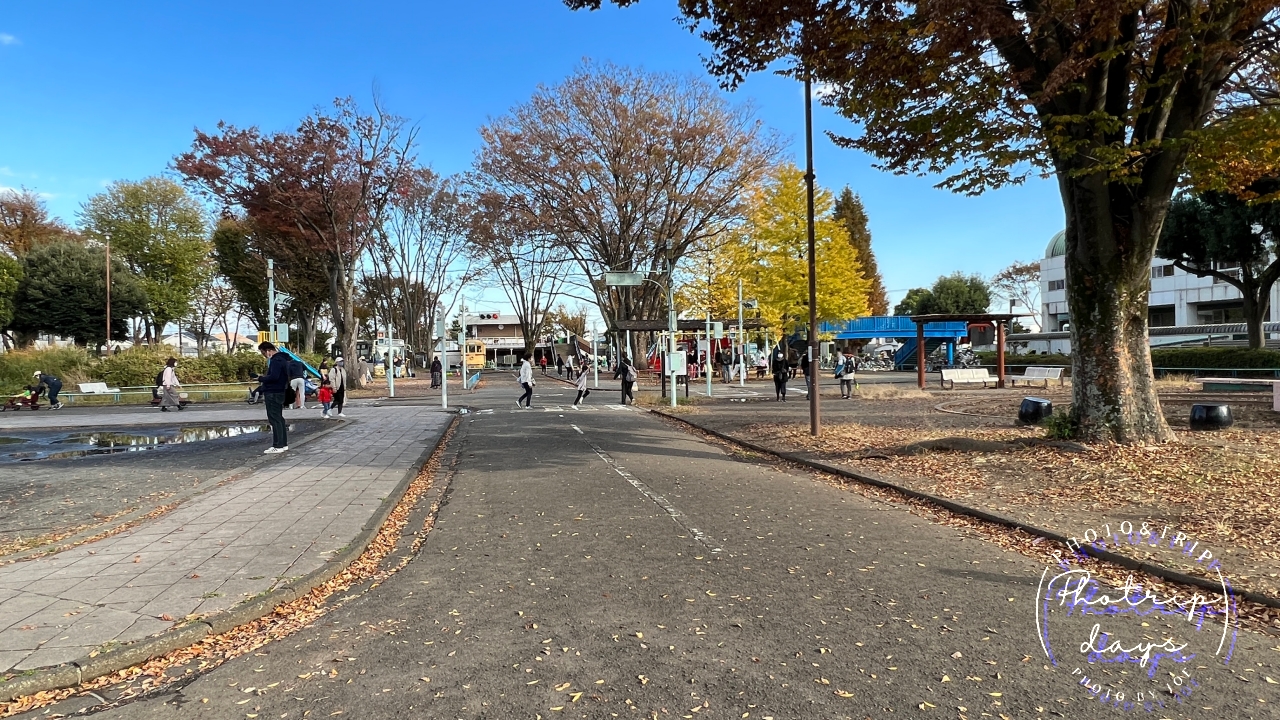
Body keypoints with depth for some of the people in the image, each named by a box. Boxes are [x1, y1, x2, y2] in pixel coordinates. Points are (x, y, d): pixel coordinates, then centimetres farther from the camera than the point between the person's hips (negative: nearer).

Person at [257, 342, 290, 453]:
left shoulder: (276, 360, -15)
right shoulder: (282, 358, 16)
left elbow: (273, 377, -25)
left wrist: (261, 378, -11)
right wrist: (264, 378, 11)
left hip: (273, 394, -11)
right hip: (279, 392, 11)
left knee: (274, 419, -8)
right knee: (279, 418, 15)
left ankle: (277, 446, -8)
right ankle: (283, 443, 19)